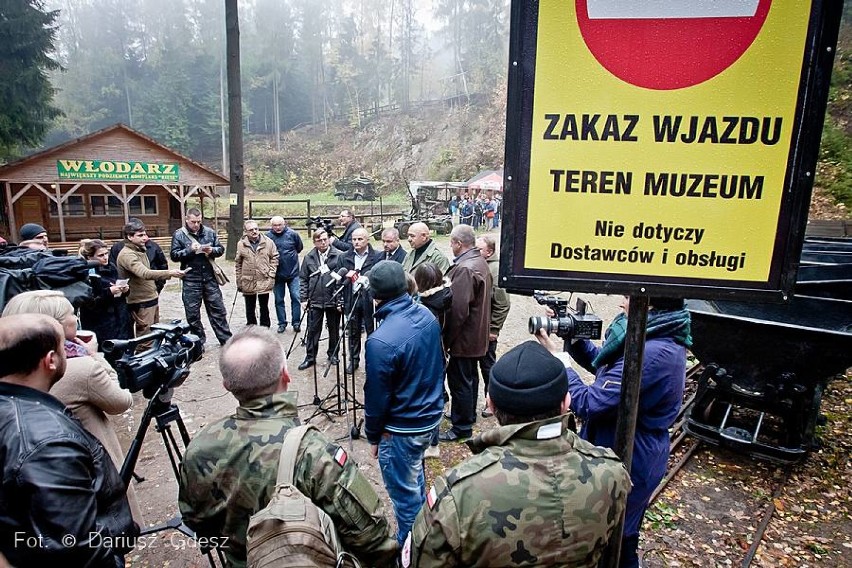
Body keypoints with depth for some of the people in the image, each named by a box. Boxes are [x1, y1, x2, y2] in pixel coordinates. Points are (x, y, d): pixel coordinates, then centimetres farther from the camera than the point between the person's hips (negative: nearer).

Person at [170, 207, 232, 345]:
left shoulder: (209, 232, 6)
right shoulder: (179, 235, -1)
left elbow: (221, 249, 9)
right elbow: (174, 255, -6)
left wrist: (212, 250, -12)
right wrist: (190, 249, -20)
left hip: (210, 278, 2)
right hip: (191, 281, -2)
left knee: (218, 310, 8)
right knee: (192, 314, 7)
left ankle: (226, 339, 16)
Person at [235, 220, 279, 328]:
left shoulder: (268, 242, -2)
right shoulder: (241, 244, -2)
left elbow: (274, 258, 5)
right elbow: (237, 263, 4)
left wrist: (271, 273, -4)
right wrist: (239, 281, 4)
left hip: (264, 281, 0)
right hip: (248, 282, 0)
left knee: (264, 308, 12)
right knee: (250, 309, 10)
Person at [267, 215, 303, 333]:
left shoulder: (293, 234, -6)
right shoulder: (268, 236, -6)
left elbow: (300, 248, 10)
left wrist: (291, 255, 8)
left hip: (293, 272, -1)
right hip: (277, 274, 1)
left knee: (296, 297, 0)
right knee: (279, 300, 9)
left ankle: (296, 323, 11)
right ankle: (282, 323, 21)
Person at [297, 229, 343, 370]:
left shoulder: (338, 256, -6)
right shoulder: (309, 258, 3)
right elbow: (303, 279, 7)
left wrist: (341, 300, -8)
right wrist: (304, 298, 1)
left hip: (333, 300, -1)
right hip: (315, 301, 2)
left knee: (334, 330, 12)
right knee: (313, 330, 6)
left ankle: (333, 354, 30)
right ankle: (310, 357, 17)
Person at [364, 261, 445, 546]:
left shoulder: (381, 341, -30)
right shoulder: (427, 315, -7)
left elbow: (377, 396, -19)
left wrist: (372, 436, -2)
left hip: (402, 428, -8)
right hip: (431, 415, 8)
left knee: (405, 491, 14)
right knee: (416, 475, 29)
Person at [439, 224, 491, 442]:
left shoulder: (464, 268, -24)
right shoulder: (480, 262, 8)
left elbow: (458, 310, -27)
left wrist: (446, 339, -18)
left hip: (464, 336, -10)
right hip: (476, 334, 10)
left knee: (459, 381, 1)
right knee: (470, 376, 22)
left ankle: (462, 426, 13)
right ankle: (468, 415, 38)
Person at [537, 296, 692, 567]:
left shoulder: (651, 354, -33)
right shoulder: (662, 337, 0)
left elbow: (588, 404, -28)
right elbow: (605, 366, 11)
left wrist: (561, 364, -15)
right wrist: (575, 339, -4)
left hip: (625, 464, -9)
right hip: (636, 459, 9)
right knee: (621, 537, 28)